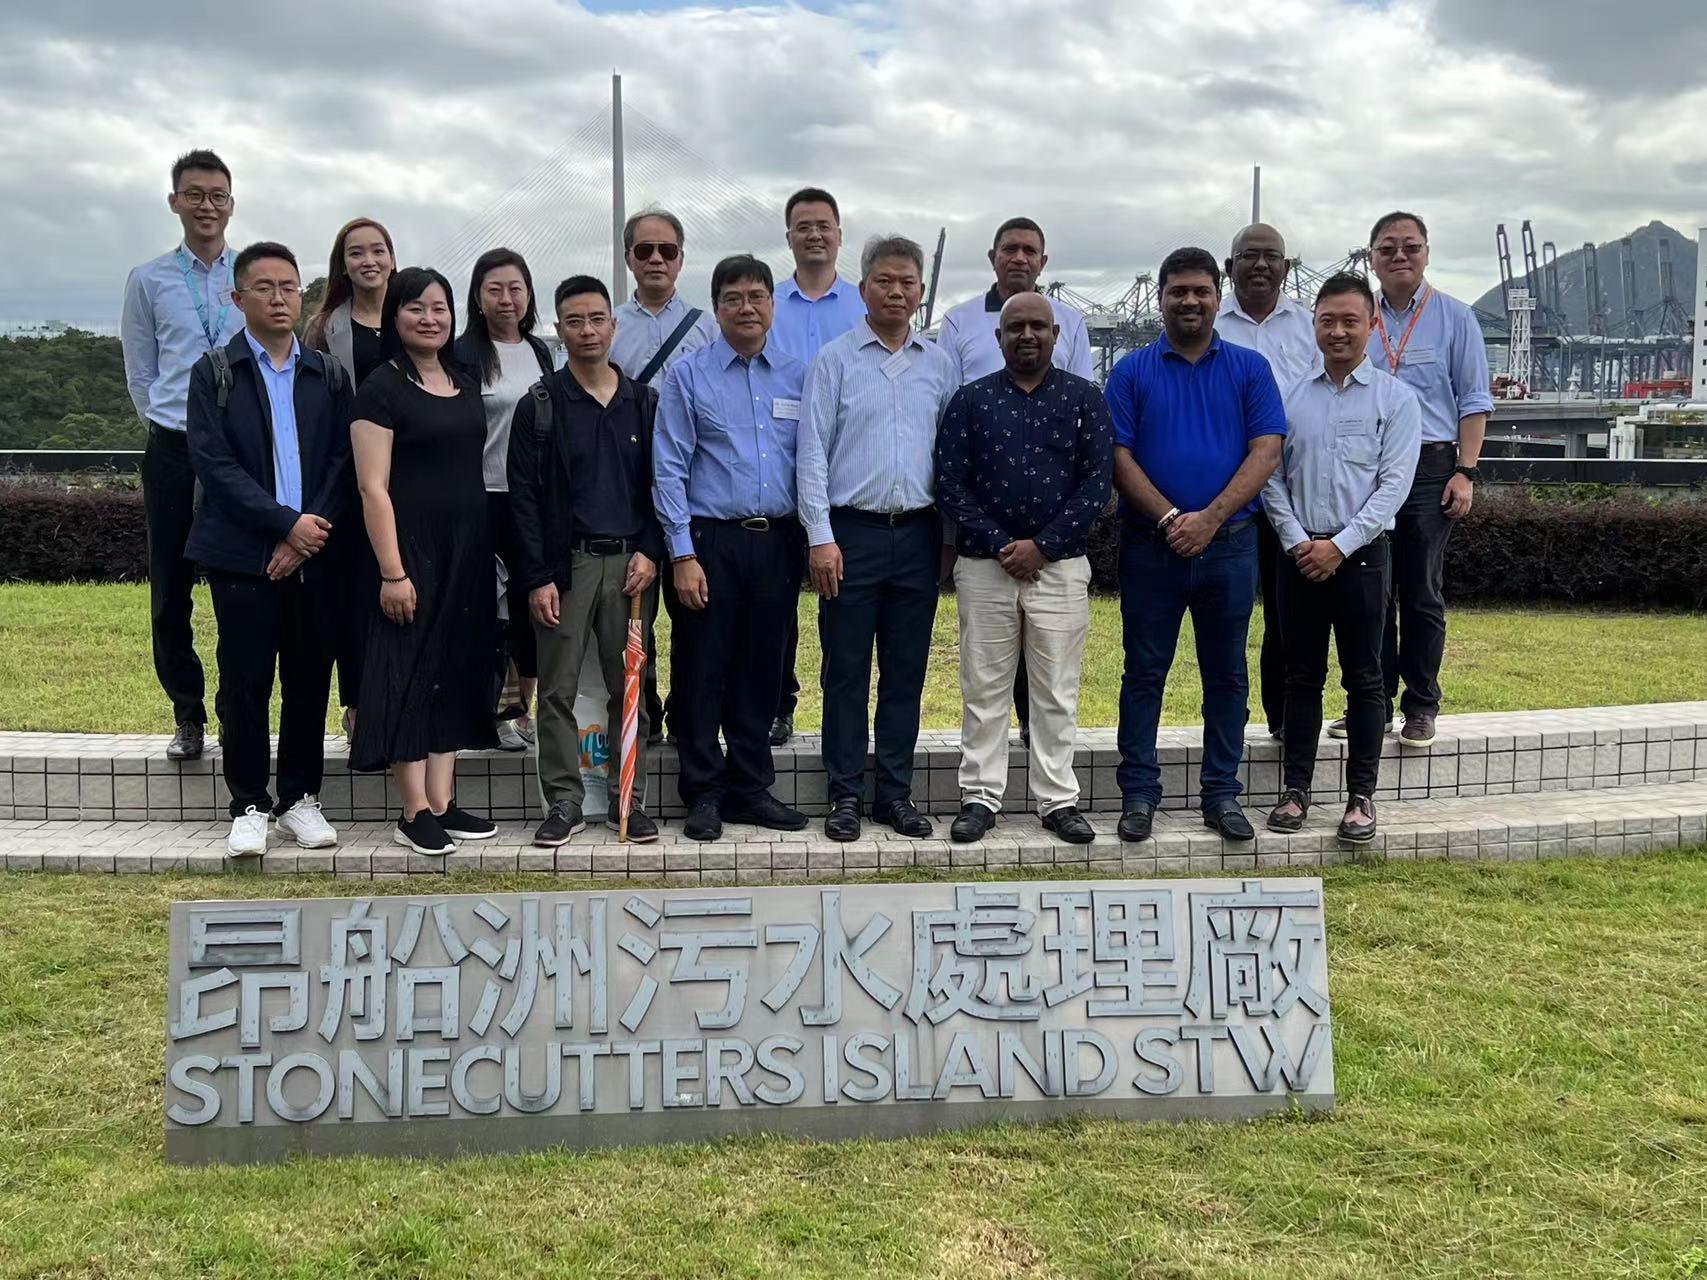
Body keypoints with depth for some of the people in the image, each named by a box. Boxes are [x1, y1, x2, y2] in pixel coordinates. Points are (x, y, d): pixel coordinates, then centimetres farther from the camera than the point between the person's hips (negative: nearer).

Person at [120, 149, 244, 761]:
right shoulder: (148, 280, 8)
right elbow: (140, 373, 12)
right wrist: (173, 425, 6)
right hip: (174, 450, 1)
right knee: (170, 592, 3)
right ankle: (187, 715, 15)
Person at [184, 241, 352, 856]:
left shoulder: (328, 376, 11)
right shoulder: (214, 373, 3)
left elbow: (342, 464, 5)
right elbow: (214, 463, -7)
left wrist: (311, 536, -9)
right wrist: (287, 523, -14)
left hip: (315, 553, 2)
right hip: (243, 555, -2)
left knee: (310, 682, 6)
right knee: (245, 684, 1)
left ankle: (300, 797, 19)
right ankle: (249, 806, 11)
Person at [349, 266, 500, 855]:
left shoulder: (465, 385, 13)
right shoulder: (382, 388, -7)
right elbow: (373, 487, -12)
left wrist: (486, 548, 10)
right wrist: (392, 571, -17)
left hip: (467, 548, 7)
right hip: (411, 547, -7)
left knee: (455, 669, 9)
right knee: (410, 670, -3)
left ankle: (442, 802, 16)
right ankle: (414, 811, 3)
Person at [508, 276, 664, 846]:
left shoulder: (644, 403, 10)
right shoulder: (539, 405, 2)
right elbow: (523, 496, -1)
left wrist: (650, 553, -3)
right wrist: (537, 578, -8)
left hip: (630, 563, 2)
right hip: (565, 563, -2)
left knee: (629, 687, 5)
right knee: (557, 689, 0)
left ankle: (629, 800, 13)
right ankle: (563, 801, 8)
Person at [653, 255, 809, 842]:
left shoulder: (798, 376, 9)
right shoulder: (688, 376, 0)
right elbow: (669, 472, -4)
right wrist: (683, 555, -10)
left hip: (778, 543, 3)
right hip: (710, 541, -3)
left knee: (761, 671, 11)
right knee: (701, 672, 1)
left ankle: (751, 788, 22)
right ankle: (704, 794, 13)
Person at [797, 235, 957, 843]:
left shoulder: (938, 364, 10)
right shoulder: (835, 359, 0)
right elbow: (813, 452, -3)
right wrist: (820, 536, -10)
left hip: (918, 535, 3)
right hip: (851, 531, -3)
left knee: (906, 672, 8)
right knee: (846, 672, 2)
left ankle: (896, 793, 17)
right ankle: (845, 796, 11)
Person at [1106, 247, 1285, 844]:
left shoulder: (1249, 368, 6)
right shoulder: (1131, 372, 4)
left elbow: (1266, 451, -3)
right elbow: (1119, 457, -3)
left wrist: (1210, 518, -14)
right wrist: (1170, 518, -15)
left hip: (1229, 543, 1)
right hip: (1150, 544, -1)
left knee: (1226, 675, 7)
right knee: (1144, 672, 4)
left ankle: (1222, 794, 17)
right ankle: (1138, 794, 11)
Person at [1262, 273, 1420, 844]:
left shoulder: (1394, 397, 1)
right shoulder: (1291, 395, 8)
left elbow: (1394, 483, -6)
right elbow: (1271, 476, 5)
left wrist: (1339, 545, -13)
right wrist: (1297, 541, -7)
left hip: (1360, 554, -2)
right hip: (1299, 553, 2)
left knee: (1364, 679, 3)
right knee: (1302, 675, 8)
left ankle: (1361, 796, 10)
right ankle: (1296, 790, 14)